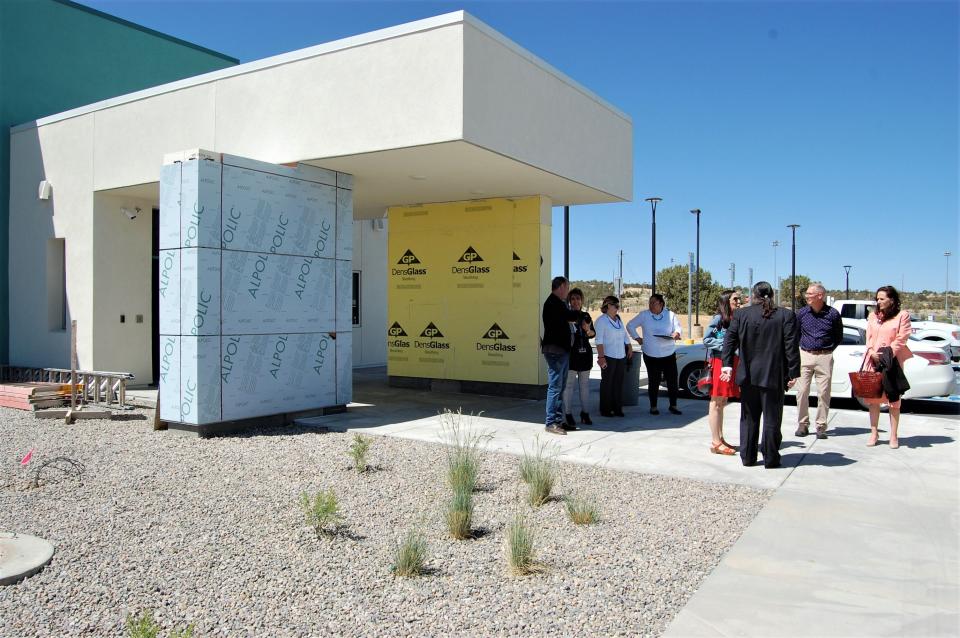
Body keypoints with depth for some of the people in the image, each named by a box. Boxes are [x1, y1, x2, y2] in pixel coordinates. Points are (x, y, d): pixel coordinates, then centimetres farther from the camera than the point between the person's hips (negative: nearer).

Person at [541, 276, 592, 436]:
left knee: (559, 387, 12)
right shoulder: (553, 303, -13)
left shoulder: (557, 303, 19)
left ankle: (558, 421, 17)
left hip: (561, 350, 10)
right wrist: (579, 314, 1)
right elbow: (571, 316, -19)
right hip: (555, 350, -10)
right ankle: (551, 423, -4)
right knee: (555, 387, -8)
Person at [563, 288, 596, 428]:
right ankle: (568, 415, 2)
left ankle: (585, 413, 21)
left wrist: (588, 329, -6)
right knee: (569, 383, -5)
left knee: (585, 383, 11)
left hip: (585, 353, 5)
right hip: (571, 353, -5)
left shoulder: (586, 315, 11)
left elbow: (593, 334, 15)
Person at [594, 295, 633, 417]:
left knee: (619, 383, 8)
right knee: (607, 383, -1)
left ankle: (617, 408, 15)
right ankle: (605, 410, 6)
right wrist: (601, 357, -21)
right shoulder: (601, 320, -9)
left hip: (621, 356, 7)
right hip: (608, 357, -7)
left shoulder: (619, 319, 13)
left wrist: (629, 348, 18)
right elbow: (599, 340, -15)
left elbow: (625, 335, 24)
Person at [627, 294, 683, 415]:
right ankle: (653, 406, 17)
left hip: (668, 354, 1)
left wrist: (676, 333, -14)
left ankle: (673, 405, 17)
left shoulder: (670, 315, 2)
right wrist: (637, 338, 1)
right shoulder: (644, 315, 1)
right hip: (651, 355, -1)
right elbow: (630, 325, 9)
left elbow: (677, 327, 8)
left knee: (672, 380, 3)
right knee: (653, 381, 4)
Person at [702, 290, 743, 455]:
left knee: (722, 403, 13)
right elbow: (706, 339, -11)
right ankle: (715, 443, 0)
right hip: (719, 362, -7)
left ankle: (720, 439, 22)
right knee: (716, 403, -3)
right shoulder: (718, 319, -8)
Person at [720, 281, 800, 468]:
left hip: (748, 375, 2)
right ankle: (770, 458, 12)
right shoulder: (786, 316, -4)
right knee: (772, 418, 7)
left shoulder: (741, 314, 1)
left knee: (749, 418, 12)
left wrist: (727, 364, 3)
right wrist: (793, 373, -2)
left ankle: (747, 457, 16)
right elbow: (791, 346, -5)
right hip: (774, 376, -1)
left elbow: (730, 340, 0)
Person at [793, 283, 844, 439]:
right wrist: (800, 348, 9)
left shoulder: (832, 314, -2)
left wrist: (828, 349, 2)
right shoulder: (802, 312, 4)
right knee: (802, 391, 0)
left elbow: (839, 337, 9)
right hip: (804, 355, 2)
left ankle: (821, 426, 9)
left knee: (823, 393, 1)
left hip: (824, 357, -2)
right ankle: (803, 424, 10)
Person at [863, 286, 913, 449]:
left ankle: (893, 436, 5)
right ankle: (874, 433, 13)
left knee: (893, 399, -1)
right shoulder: (873, 316, 15)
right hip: (873, 361, 4)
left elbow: (901, 339, -5)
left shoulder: (902, 316, 1)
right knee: (872, 398, 5)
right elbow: (869, 337, 10)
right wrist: (872, 352, -7)